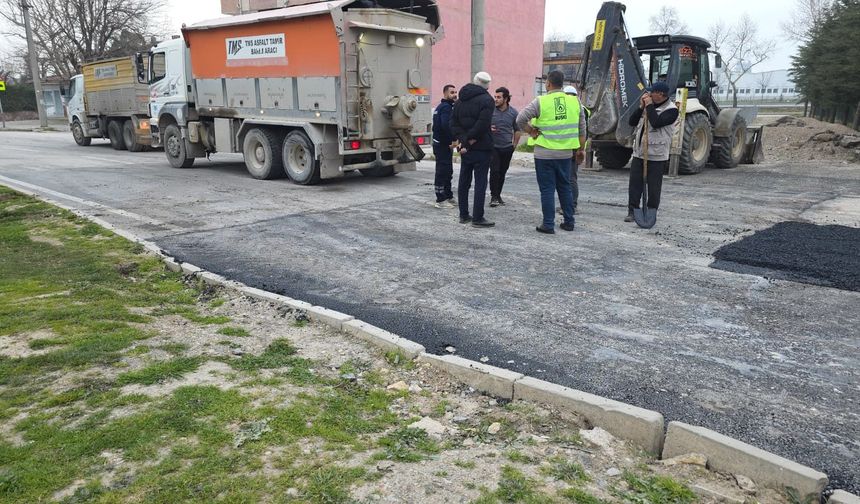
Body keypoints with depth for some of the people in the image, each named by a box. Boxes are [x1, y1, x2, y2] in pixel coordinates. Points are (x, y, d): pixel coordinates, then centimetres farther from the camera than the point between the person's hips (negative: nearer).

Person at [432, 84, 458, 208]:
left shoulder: (441, 106, 18)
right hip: (444, 145, -10)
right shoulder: (446, 107, -15)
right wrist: (453, 140, -20)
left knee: (447, 172, 16)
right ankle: (441, 200, -2)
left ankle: (448, 196, 25)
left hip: (439, 143, 10)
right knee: (443, 172, -6)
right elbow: (446, 126, -28)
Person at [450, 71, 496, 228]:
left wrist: (463, 139, -7)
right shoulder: (486, 99, -10)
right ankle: (477, 218, -4)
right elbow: (483, 123, -22)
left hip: (465, 148, 6)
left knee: (464, 181, 13)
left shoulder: (460, 100, 11)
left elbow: (453, 122, 2)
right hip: (481, 147, -6)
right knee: (480, 183, -3)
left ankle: (464, 215, 18)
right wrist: (471, 138, -11)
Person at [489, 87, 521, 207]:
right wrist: (489, 129, -16)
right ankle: (493, 196, 0)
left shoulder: (513, 112, 1)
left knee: (502, 172, 8)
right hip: (493, 146, -2)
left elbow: (517, 130, 11)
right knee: (494, 171, -9)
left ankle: (498, 195, 20)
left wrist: (514, 145, 7)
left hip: (507, 148, 2)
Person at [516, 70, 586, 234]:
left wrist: (532, 132, -1)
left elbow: (520, 119, -15)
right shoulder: (574, 102, 4)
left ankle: (548, 225, 5)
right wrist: (580, 149, 17)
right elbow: (582, 129, 9)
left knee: (547, 189, 2)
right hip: (566, 153, 4)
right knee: (565, 187, 16)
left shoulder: (540, 102, -9)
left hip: (544, 153, -4)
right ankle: (569, 222, 21)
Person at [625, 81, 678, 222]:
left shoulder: (671, 110, -9)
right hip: (639, 153, 6)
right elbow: (632, 122, 9)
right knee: (634, 183, 5)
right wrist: (641, 107, -3)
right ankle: (632, 211, 12)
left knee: (653, 186, 3)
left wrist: (649, 105, -16)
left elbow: (656, 123, -25)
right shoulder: (648, 105, 12)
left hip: (656, 156, -6)